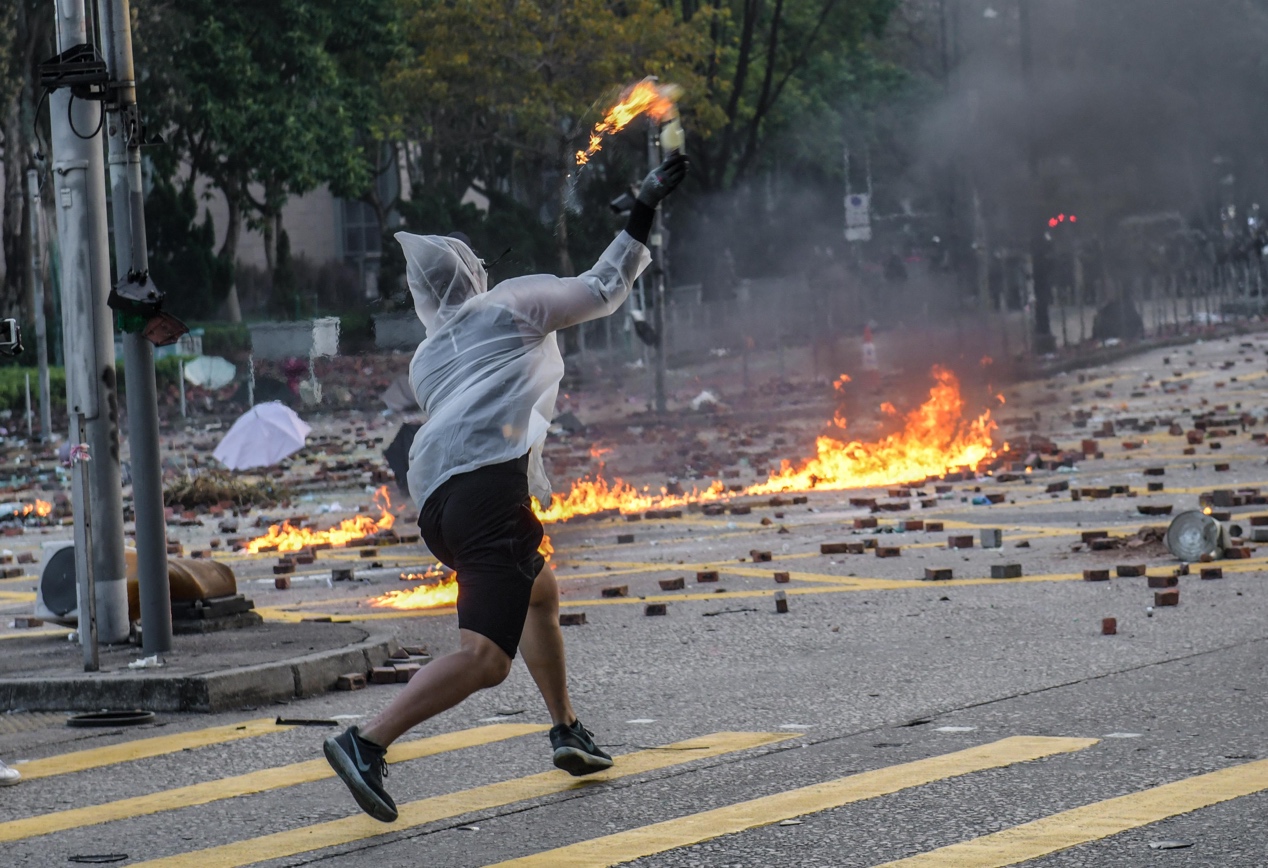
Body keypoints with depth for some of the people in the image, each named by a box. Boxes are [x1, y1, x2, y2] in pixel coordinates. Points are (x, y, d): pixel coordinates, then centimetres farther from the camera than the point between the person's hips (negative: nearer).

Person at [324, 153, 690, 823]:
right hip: (491, 484, -8)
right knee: (484, 657, -17)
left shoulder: (426, 359, 29)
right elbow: (604, 289, 23)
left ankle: (567, 732, 31)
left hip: (433, 500, 8)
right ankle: (366, 743, -30)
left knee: (540, 592, 33)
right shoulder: (512, 303, 17)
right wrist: (644, 210, 32)